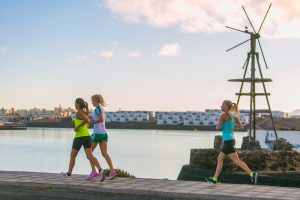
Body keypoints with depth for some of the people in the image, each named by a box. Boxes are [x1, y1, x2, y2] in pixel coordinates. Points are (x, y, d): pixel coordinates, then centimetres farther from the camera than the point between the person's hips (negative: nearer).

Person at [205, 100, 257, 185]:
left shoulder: (223, 115, -11)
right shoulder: (233, 116, 12)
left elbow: (218, 127, -19)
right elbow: (241, 127, 6)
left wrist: (217, 127, 4)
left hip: (228, 141, -9)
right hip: (231, 140, 9)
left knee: (236, 160, -9)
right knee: (220, 159, 14)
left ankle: (252, 174, -13)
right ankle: (214, 179, 17)